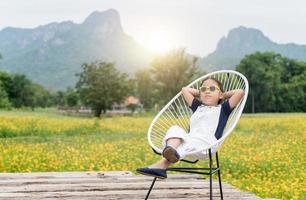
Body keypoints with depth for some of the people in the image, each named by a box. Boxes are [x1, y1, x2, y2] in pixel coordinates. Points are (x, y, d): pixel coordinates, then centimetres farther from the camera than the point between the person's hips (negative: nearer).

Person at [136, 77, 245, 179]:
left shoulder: (222, 109, 22)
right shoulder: (197, 107, 37)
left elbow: (240, 92, 11)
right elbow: (184, 89, 46)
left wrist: (225, 95, 25)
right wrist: (200, 93, 43)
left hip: (206, 143, -5)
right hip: (188, 139, 5)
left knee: (190, 144, -36)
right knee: (175, 129, -23)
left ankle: (162, 164, -57)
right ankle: (170, 149, -54)